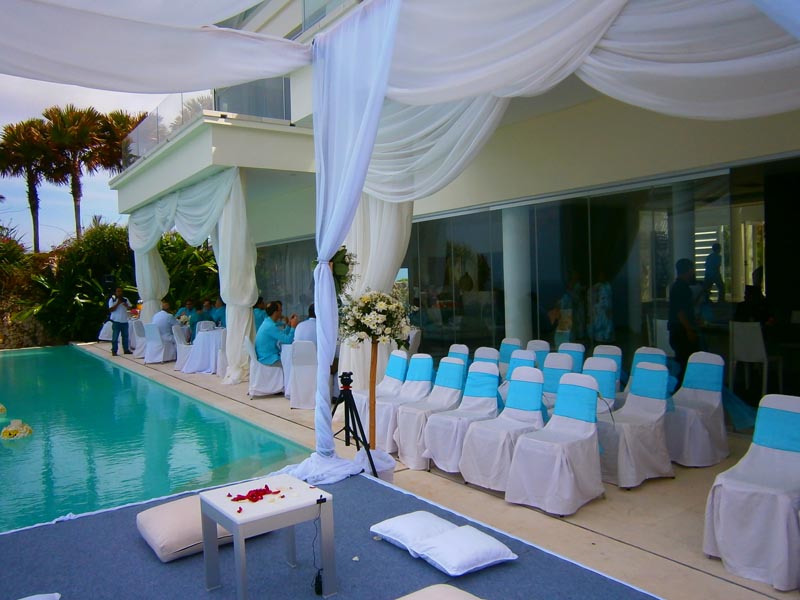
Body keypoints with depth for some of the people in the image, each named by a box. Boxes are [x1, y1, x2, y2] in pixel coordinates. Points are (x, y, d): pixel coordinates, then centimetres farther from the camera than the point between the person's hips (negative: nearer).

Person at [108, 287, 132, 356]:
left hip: (125, 321, 4)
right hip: (116, 321, -4)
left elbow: (130, 308, 9)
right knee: (115, 337, -2)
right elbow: (111, 309, -10)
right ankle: (114, 351, 2)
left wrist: (126, 305, -12)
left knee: (125, 336, 10)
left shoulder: (126, 299, 10)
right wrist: (118, 303, -16)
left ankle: (126, 350, 19)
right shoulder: (112, 300, -1)